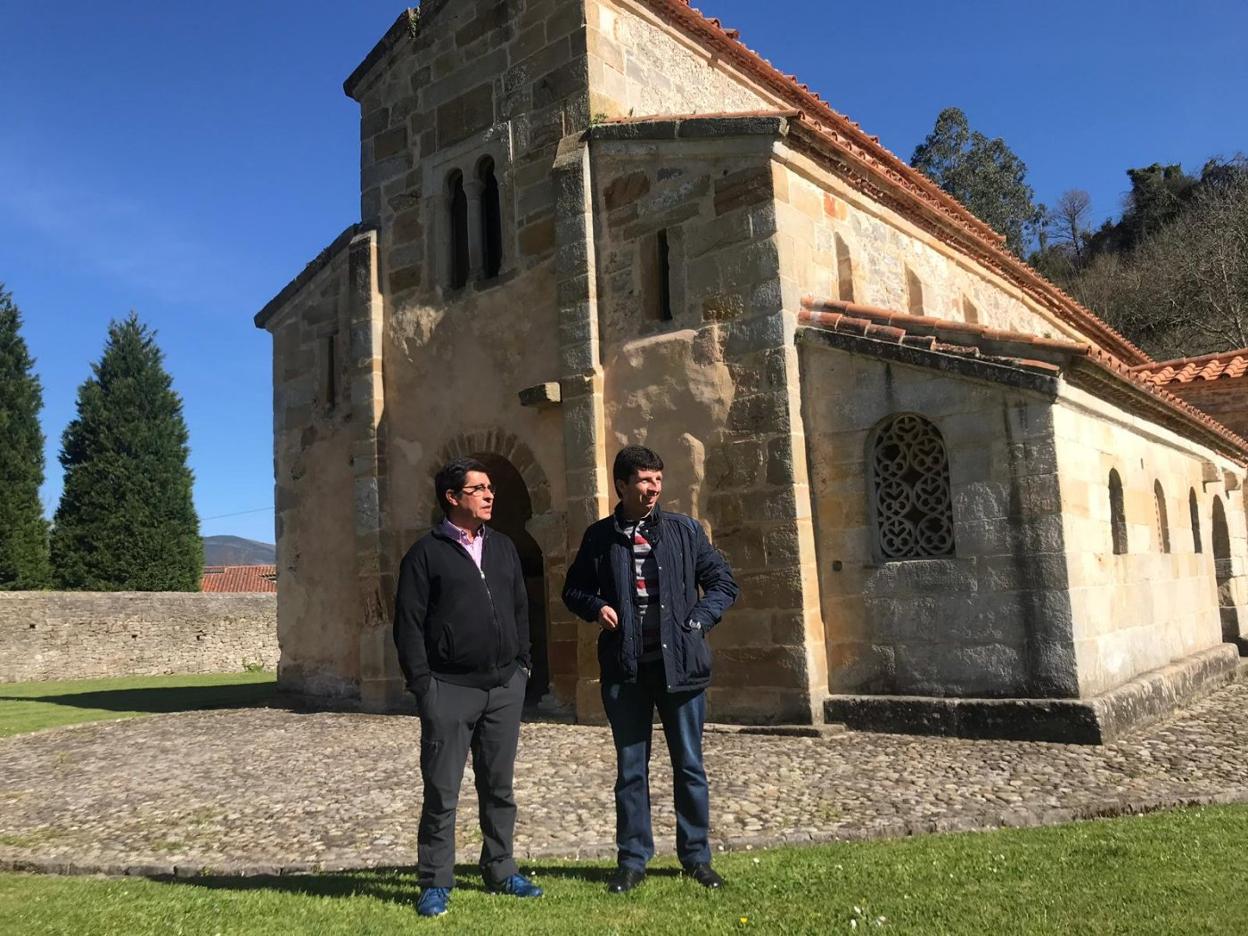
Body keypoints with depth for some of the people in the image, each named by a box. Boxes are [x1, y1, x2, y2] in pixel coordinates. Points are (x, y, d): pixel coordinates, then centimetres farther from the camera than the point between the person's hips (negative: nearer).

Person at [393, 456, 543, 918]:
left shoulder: (503, 547, 13)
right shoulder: (426, 552, -3)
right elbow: (408, 621, -5)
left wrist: (522, 663, 10)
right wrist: (421, 682, -10)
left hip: (505, 687, 5)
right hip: (449, 689, -4)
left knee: (499, 786, 13)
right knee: (442, 791, 2)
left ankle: (500, 870, 26)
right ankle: (435, 884, 15)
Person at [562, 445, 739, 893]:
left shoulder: (684, 530, 3)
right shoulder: (599, 537, 4)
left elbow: (723, 583, 7)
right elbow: (573, 589, 14)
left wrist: (697, 622, -6)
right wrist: (596, 607, -7)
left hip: (679, 662, 0)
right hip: (625, 667, 0)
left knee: (689, 764, 8)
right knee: (630, 768, 9)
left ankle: (697, 857, 22)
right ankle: (632, 860, 22)